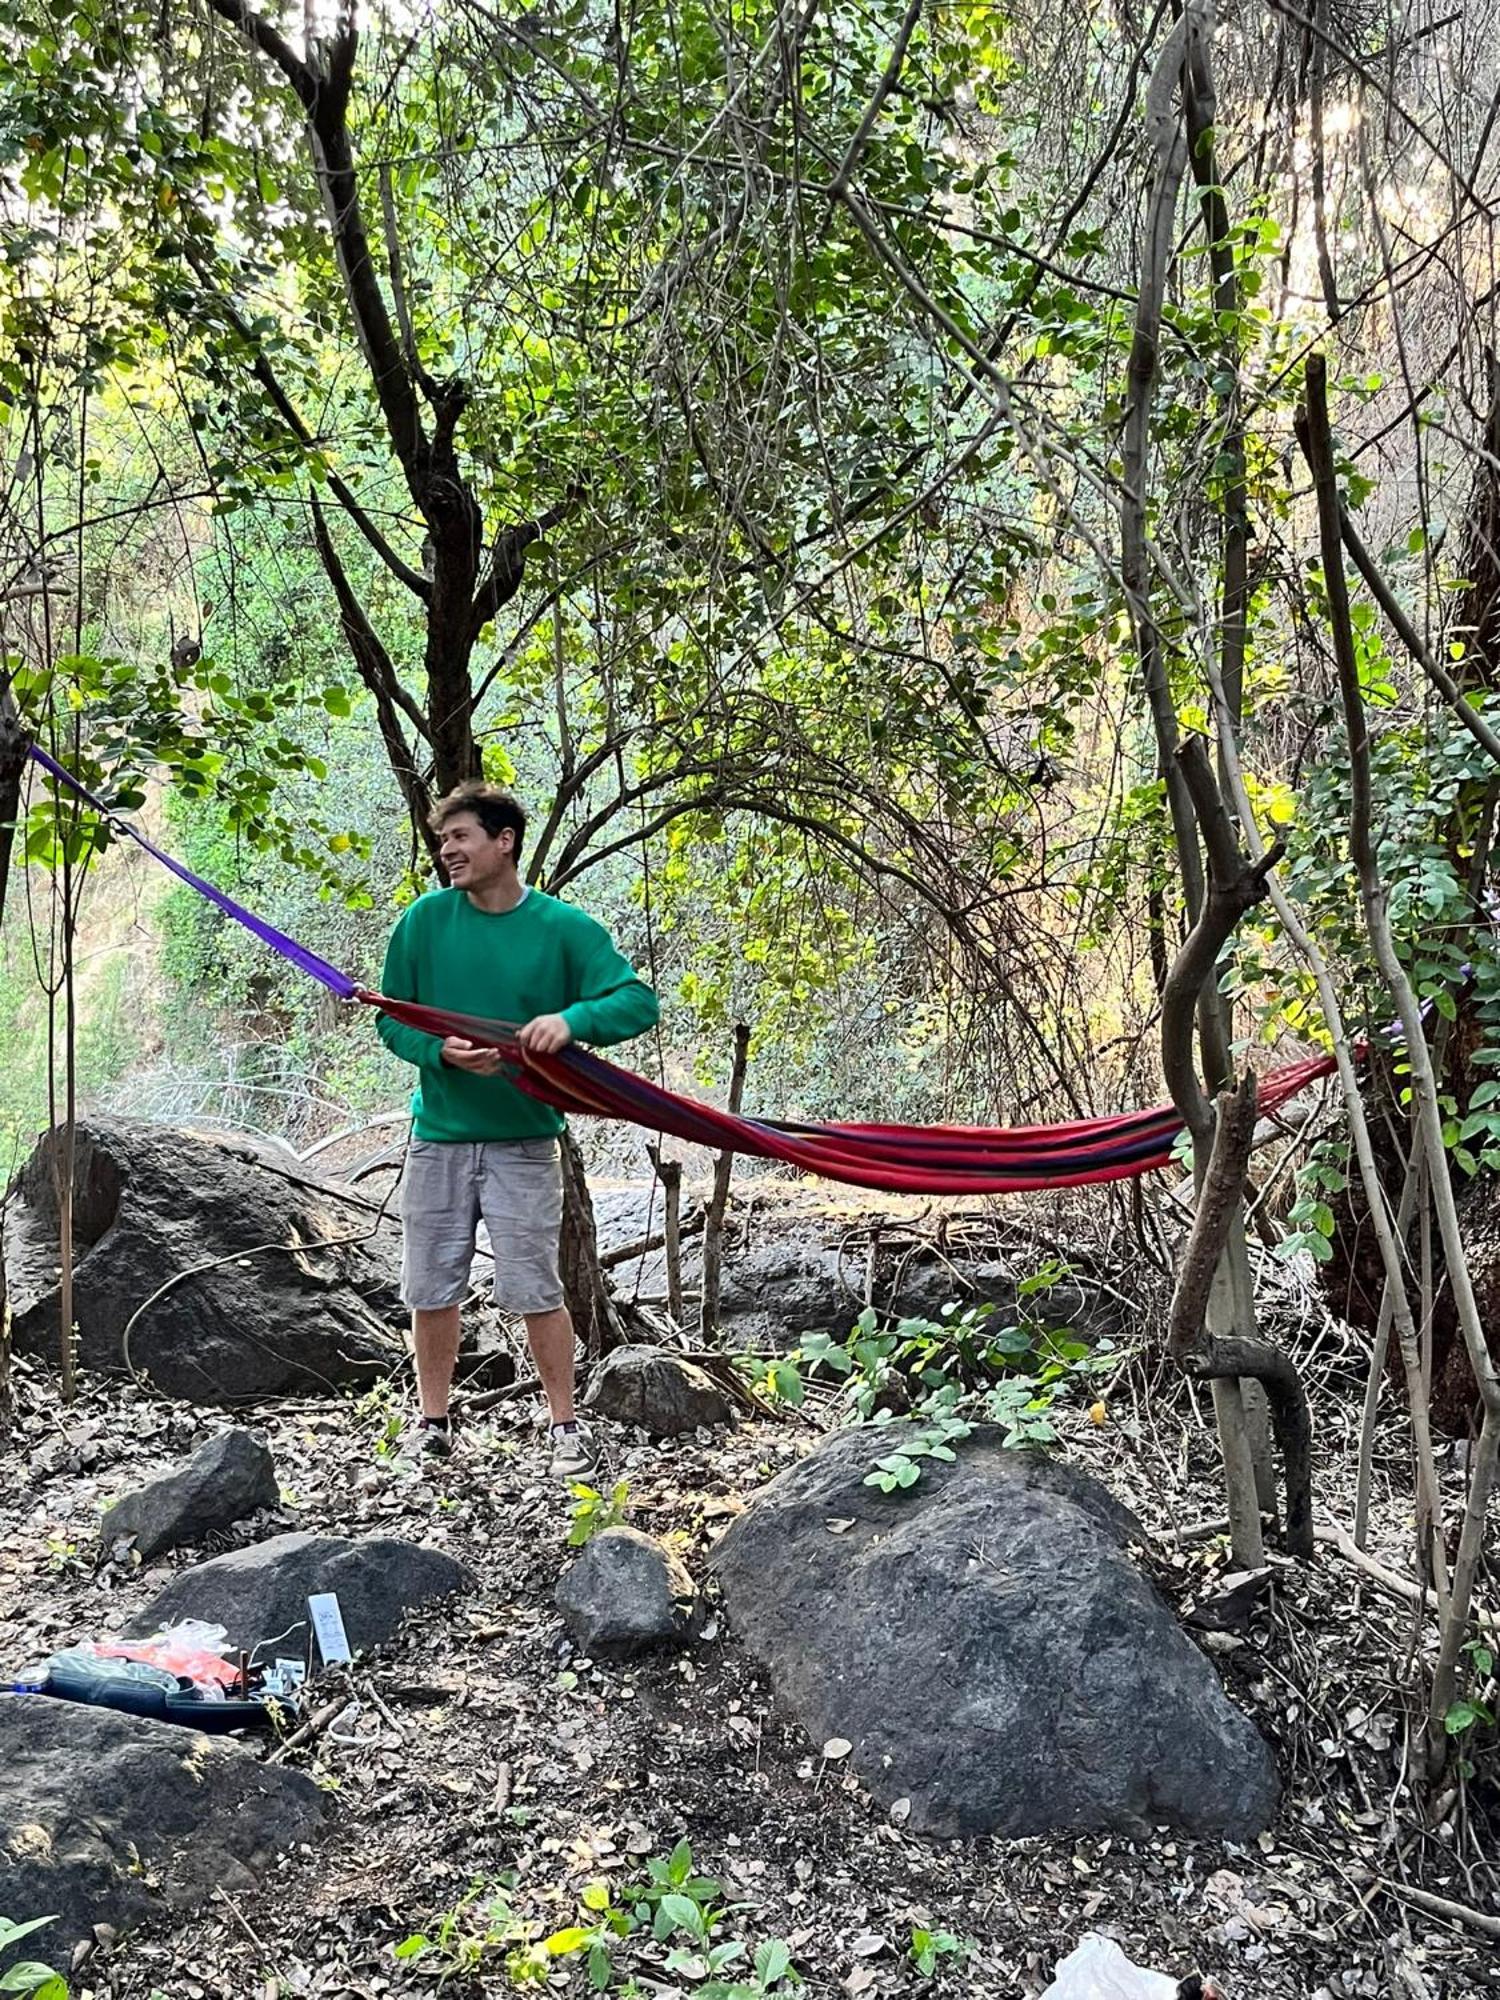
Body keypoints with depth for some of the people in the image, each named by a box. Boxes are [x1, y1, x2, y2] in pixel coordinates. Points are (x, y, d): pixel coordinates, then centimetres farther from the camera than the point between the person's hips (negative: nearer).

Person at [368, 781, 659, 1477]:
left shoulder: (563, 927, -4)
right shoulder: (426, 918, 1)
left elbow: (639, 1002, -8)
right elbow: (391, 1021, 5)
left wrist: (572, 1018, -27)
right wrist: (442, 1050, -15)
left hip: (523, 1140, -2)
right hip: (437, 1137, 3)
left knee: (534, 1291, -1)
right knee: (431, 1289, 9)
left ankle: (566, 1426, 15)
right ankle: (434, 1425, 25)